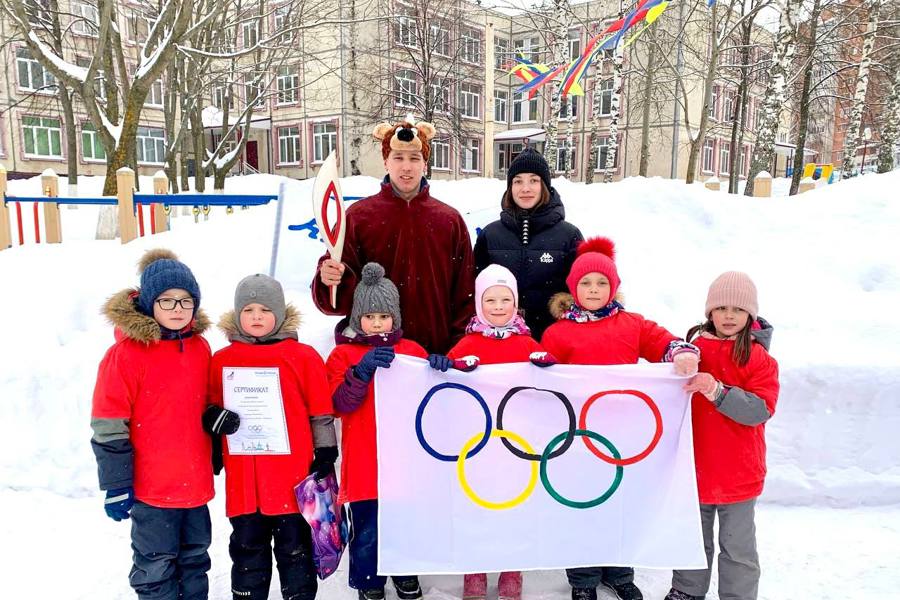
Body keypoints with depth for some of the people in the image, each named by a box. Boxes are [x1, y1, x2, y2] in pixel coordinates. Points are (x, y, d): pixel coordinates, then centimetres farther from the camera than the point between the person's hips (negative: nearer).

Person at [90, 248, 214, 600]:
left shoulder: (200, 347, 3)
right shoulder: (127, 353, -15)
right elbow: (109, 427, -13)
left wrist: (217, 434, 16)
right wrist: (116, 485, -13)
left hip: (196, 481, 6)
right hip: (152, 486, -5)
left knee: (195, 557, 21)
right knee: (156, 568, 7)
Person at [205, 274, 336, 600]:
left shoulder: (303, 356, -2)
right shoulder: (222, 360, 4)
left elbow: (321, 413, 1)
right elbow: (209, 408, 14)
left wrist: (325, 456, 0)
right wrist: (215, 419, -7)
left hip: (293, 473, -2)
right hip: (243, 478, 2)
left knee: (294, 546, 11)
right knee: (247, 547, 16)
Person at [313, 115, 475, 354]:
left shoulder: (451, 220, 5)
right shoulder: (358, 216, 1)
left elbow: (465, 295, 7)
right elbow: (342, 298, -1)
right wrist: (332, 279, -22)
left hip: (437, 351, 1)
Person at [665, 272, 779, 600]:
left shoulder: (760, 359, -9)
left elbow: (761, 410, -21)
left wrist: (718, 391, -31)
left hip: (738, 472, -3)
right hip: (694, 465, 4)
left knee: (737, 546, 11)